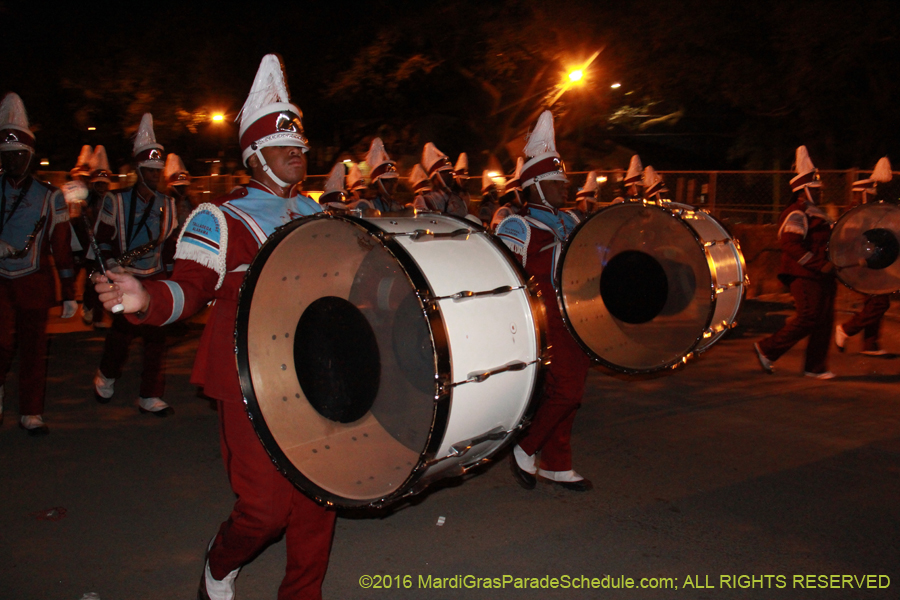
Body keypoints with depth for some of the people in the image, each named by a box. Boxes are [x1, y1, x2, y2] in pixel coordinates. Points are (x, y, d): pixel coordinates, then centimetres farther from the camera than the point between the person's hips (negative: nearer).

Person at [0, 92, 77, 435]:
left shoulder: (49, 197, 3)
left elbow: (62, 248, 2)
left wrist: (69, 294, 0)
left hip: (35, 283, 0)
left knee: (34, 348, 4)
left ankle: (31, 414, 16)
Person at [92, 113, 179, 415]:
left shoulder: (167, 204, 10)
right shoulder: (116, 201, 1)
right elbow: (101, 239, 1)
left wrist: (169, 272, 11)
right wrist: (111, 264, -13)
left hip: (157, 279, 3)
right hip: (125, 278, -3)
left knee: (156, 336, 0)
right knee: (122, 330, -1)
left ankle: (150, 397, 7)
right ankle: (106, 375, 30)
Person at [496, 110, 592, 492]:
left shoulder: (572, 222, 16)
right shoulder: (519, 227, -7)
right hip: (548, 322, -8)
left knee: (569, 391, 11)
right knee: (564, 390, -12)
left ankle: (556, 465, 24)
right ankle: (524, 450, 10)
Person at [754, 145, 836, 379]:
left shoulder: (814, 213, 21)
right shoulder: (796, 214, -12)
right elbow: (791, 246, -23)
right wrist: (820, 265, -24)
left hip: (821, 277, 10)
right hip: (805, 276, -10)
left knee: (824, 320, 7)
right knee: (809, 318, -11)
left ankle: (815, 367, 13)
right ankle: (767, 349, 2)